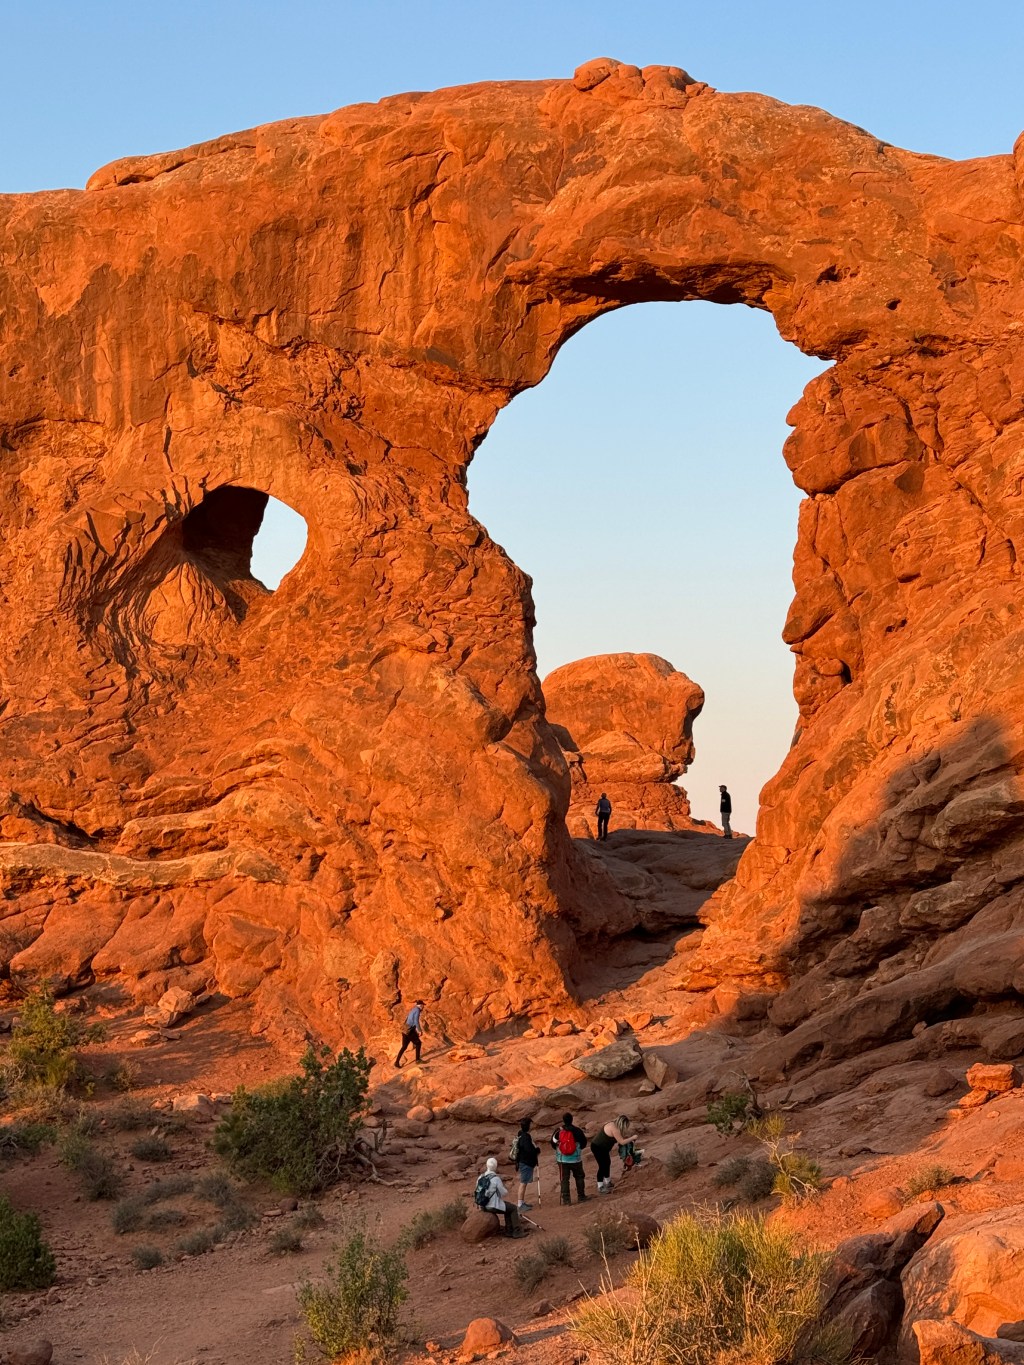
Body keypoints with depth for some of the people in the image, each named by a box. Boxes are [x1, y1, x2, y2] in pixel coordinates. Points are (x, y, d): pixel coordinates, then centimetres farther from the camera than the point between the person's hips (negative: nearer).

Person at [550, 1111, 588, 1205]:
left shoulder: (558, 1131, -7)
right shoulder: (577, 1131, -10)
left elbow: (553, 1143, 4)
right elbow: (584, 1143, 1)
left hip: (562, 1159, 1)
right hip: (576, 1159, -1)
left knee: (564, 1179, 7)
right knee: (579, 1177, 16)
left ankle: (566, 1199, 5)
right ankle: (581, 1197, 18)